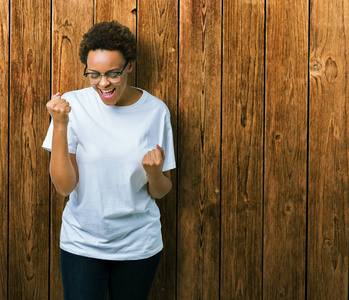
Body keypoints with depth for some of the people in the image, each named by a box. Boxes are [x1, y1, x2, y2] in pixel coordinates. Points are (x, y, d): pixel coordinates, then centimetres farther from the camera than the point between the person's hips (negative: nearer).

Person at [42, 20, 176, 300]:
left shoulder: (156, 111, -7)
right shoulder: (74, 104, -10)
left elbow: (160, 192, 1)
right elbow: (64, 186, -15)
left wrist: (154, 172, -21)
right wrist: (59, 124, -24)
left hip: (139, 244, 1)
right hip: (81, 243, -1)